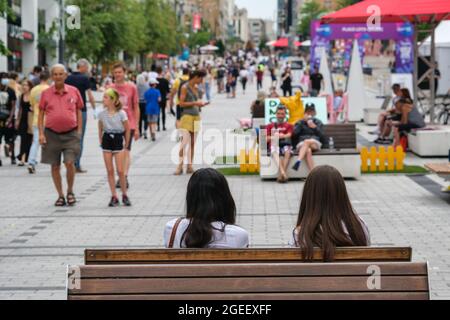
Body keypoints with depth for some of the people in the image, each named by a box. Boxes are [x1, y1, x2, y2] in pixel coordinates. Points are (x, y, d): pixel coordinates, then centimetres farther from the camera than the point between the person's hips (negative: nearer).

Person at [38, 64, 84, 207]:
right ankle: (60, 195, 20)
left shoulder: (74, 91, 3)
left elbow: (79, 112, 9)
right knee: (55, 166, 6)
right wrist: (41, 133, -1)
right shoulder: (46, 93, 2)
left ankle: (70, 191, 10)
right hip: (52, 134, 1)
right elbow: (41, 114, 6)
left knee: (70, 163, -12)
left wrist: (79, 131, 3)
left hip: (71, 133, -1)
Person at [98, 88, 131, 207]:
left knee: (120, 171, -5)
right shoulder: (102, 114, 1)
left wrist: (126, 145, 0)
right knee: (110, 171, 3)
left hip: (118, 140, -3)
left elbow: (127, 130, -1)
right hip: (107, 140, 3)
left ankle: (124, 195, 10)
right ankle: (114, 196, 8)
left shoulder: (121, 114, -10)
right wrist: (101, 142, 8)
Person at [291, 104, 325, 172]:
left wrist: (315, 127, -8)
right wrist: (303, 121, -1)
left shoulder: (318, 123, 21)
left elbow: (322, 137, 8)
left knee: (306, 142, -38)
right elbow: (294, 134, 0)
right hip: (301, 144, 0)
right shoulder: (300, 123, 20)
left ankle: (298, 161, -59)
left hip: (315, 144, 0)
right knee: (308, 151, -38)